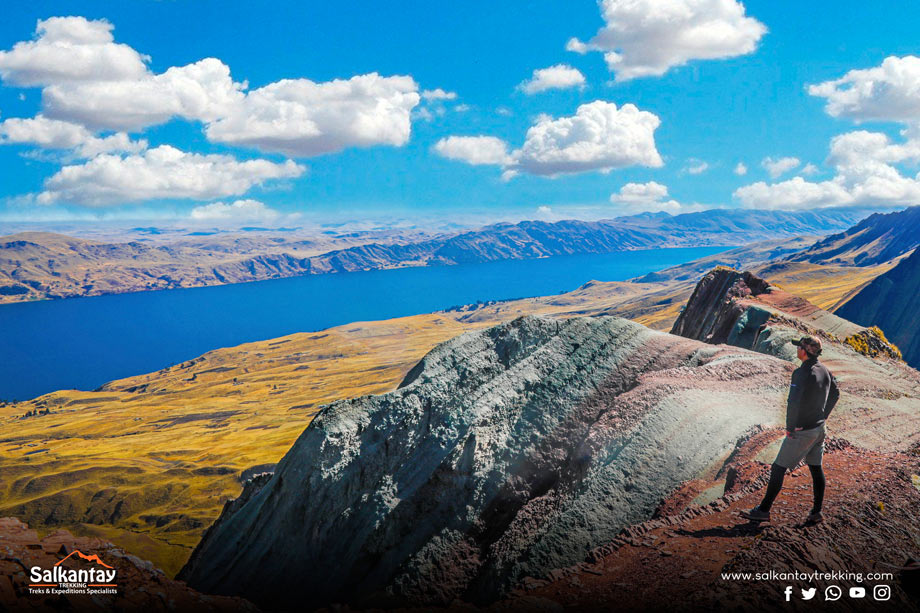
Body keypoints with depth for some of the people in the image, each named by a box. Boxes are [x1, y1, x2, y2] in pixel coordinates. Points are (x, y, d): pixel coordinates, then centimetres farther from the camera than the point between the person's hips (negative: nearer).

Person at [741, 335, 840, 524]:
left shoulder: (801, 373, -23)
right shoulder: (824, 370, 5)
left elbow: (794, 403, -29)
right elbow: (835, 394, 20)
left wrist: (790, 428, -17)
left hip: (802, 431, -8)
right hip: (819, 429, 8)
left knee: (779, 468, 0)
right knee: (816, 468, 15)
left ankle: (763, 510, 5)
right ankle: (816, 512, 21)